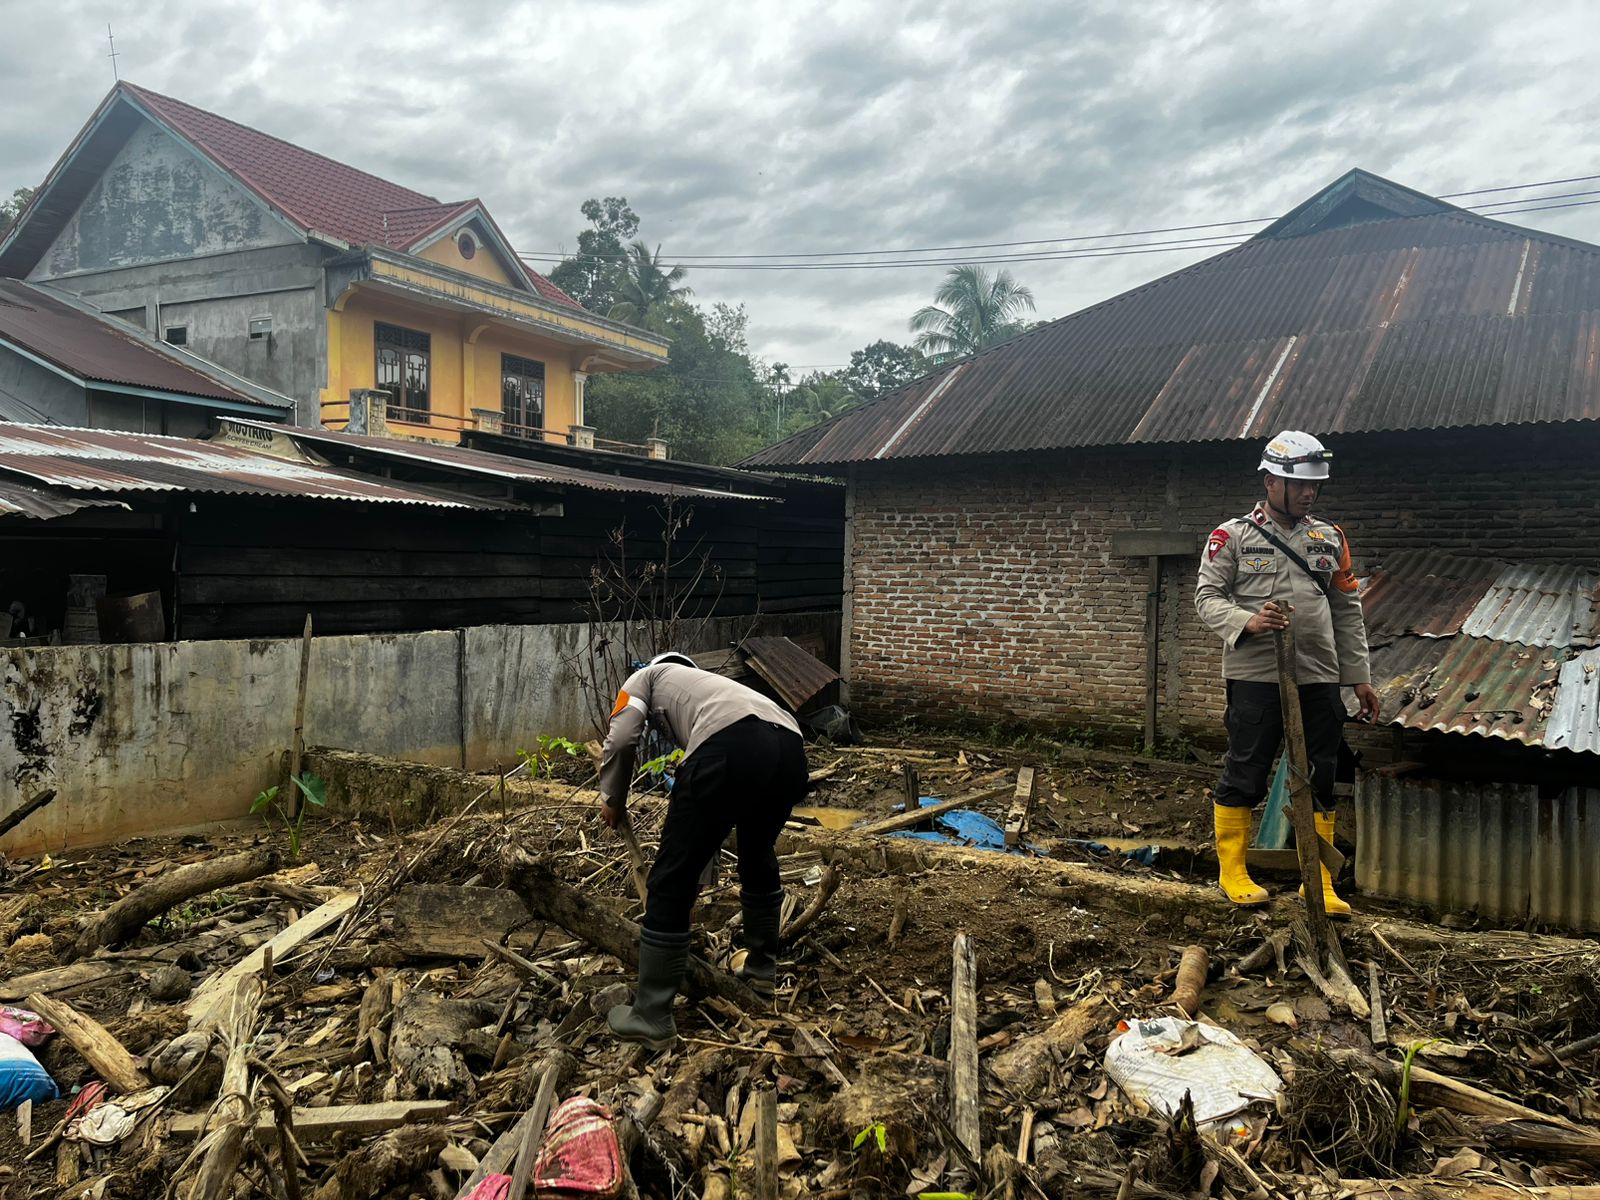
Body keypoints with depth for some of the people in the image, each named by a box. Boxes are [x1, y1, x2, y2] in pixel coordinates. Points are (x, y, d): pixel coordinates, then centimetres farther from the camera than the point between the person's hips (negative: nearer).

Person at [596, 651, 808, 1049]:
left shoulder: (646, 678, 31)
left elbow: (621, 738, 9)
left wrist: (612, 800, 27)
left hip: (731, 750, -7)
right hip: (791, 750, 7)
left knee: (671, 882, 7)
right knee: (759, 858, 35)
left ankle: (651, 1019, 15)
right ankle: (762, 968, 50)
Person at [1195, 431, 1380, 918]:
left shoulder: (1330, 539, 13)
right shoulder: (1232, 536, 1)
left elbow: (1348, 612, 15)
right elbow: (1207, 596, -4)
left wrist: (1360, 678, 12)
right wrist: (1248, 622, -23)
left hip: (1319, 678, 4)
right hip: (1255, 675, -4)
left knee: (1321, 780, 7)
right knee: (1245, 773, 2)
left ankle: (1319, 883, 18)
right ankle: (1232, 871, 16)